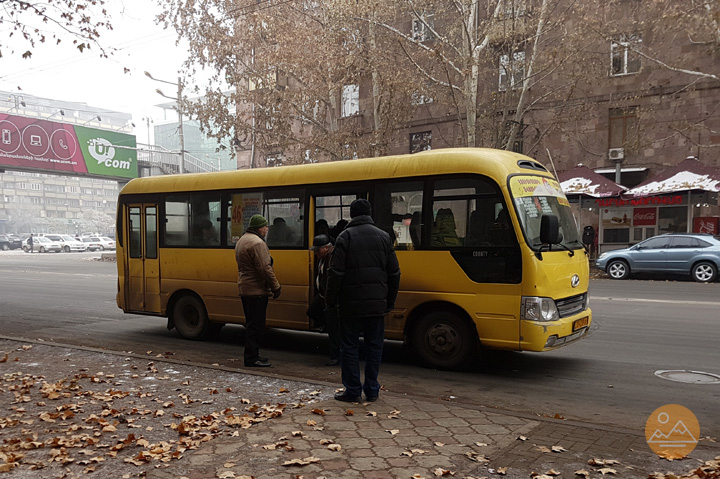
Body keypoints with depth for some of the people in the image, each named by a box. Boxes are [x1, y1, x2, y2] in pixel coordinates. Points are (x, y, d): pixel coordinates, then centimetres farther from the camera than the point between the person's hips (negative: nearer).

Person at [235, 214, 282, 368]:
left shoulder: (241, 240, 17)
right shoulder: (257, 243, -17)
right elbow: (265, 268, -22)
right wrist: (276, 287, -14)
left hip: (245, 288, 10)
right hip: (256, 290, -10)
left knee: (252, 324, 16)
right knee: (256, 325, -5)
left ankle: (252, 355, 22)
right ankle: (252, 358, -2)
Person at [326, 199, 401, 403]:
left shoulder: (345, 237, -5)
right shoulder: (384, 237, 7)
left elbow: (336, 273, -9)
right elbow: (394, 273, 8)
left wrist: (331, 302, -2)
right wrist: (390, 301, 16)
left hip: (351, 304, -3)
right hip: (377, 304, 4)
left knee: (349, 347, 6)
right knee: (374, 346, 11)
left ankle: (353, 390, 9)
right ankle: (372, 390, 16)